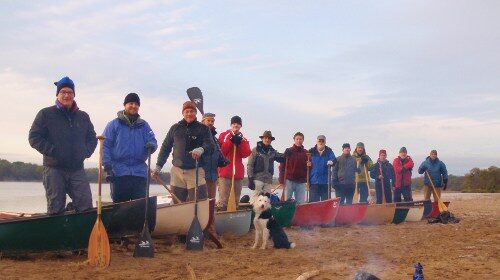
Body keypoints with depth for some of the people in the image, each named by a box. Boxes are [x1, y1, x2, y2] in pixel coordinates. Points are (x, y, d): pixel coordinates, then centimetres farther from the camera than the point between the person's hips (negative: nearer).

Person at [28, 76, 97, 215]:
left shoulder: (83, 117, 15)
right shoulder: (45, 114, 3)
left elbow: (92, 138, 20)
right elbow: (34, 137, -3)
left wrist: (86, 152, 2)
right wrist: (52, 151, -12)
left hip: (77, 169, 3)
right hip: (54, 169, -3)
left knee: (86, 206, -4)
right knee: (56, 208, -1)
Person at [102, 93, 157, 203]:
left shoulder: (144, 125, 14)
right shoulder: (114, 124, 4)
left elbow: (153, 141, 6)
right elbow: (105, 145, -1)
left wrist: (151, 145, -19)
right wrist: (107, 165, -12)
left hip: (139, 173, 2)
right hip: (119, 173, -2)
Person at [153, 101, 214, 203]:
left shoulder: (203, 129, 5)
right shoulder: (175, 128, 11)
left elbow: (210, 145, -8)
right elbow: (165, 148, 16)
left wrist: (201, 149, -30)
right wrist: (158, 166, 12)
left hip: (195, 172, -2)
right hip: (177, 172, 3)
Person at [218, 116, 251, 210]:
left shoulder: (243, 139, 17)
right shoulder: (223, 135, 7)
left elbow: (246, 154, 2)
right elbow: (220, 151, -5)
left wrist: (240, 142, -8)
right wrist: (231, 141, -12)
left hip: (238, 172, 4)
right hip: (225, 171, -4)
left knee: (236, 200, 7)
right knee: (223, 200, -12)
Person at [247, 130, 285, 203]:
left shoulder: (273, 151, 14)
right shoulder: (256, 150, 2)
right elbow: (250, 165, -2)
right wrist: (250, 179, -10)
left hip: (268, 180, 4)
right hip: (257, 178, -4)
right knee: (255, 199, -12)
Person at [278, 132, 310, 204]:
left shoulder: (306, 153, 10)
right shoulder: (288, 151, 3)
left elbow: (309, 168, 16)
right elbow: (282, 166, 0)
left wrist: (309, 165, -9)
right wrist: (282, 180, -8)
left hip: (301, 182, 2)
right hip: (289, 181, -2)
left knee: (301, 202, 1)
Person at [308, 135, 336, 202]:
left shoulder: (329, 151, 5)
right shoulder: (311, 151, 6)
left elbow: (334, 159, -9)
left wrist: (331, 162, -31)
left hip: (325, 182, 0)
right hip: (313, 181, 0)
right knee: (313, 201, 1)